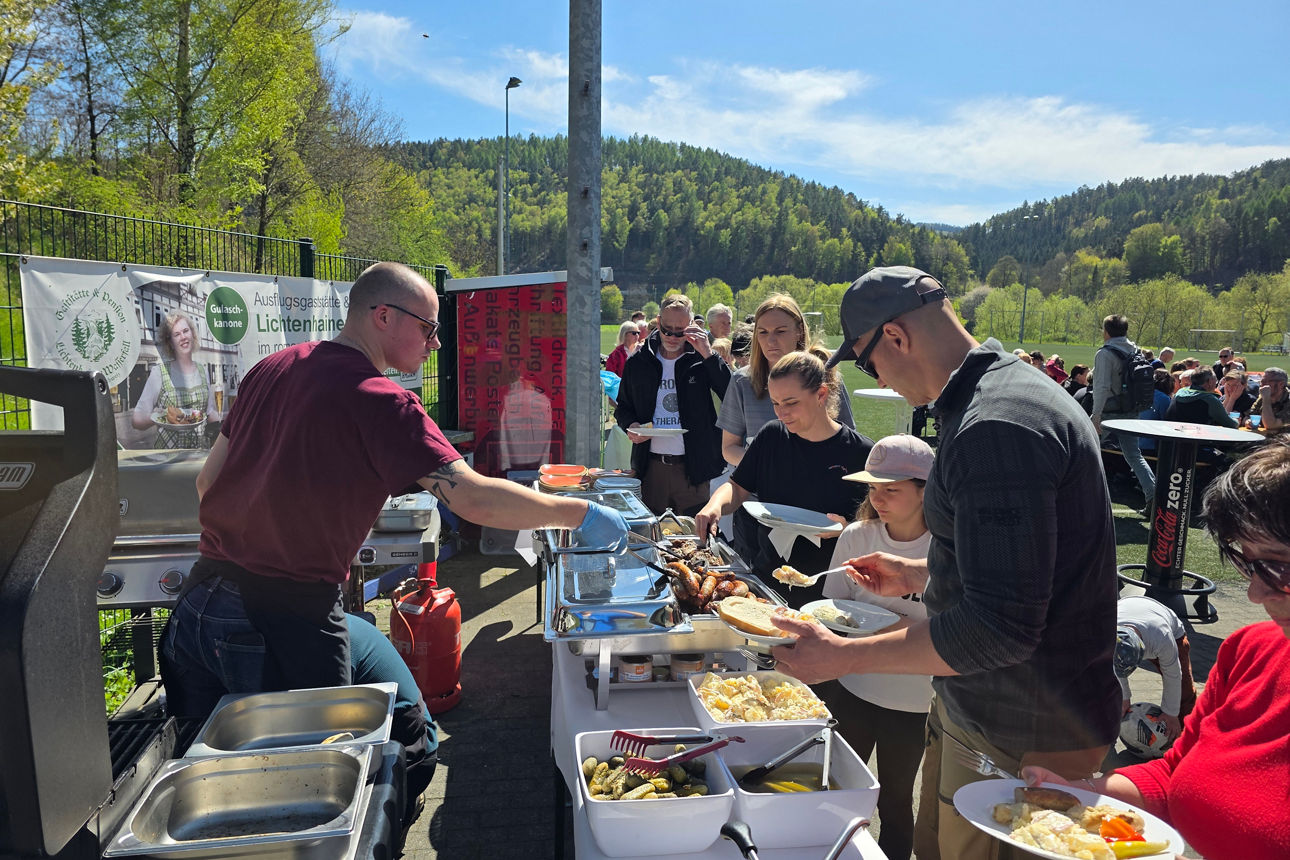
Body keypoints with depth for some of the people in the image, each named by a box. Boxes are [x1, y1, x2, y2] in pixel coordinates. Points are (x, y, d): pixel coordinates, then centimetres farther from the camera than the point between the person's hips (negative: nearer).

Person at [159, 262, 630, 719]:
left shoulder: (272, 367, 9)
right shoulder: (379, 400, -16)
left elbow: (208, 479, 14)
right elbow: (474, 498, -24)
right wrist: (579, 513, -13)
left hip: (198, 600, 8)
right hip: (287, 614, -8)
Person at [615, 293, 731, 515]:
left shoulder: (702, 361, -1)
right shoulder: (638, 363, 8)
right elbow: (623, 406, 19)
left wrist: (708, 355, -20)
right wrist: (630, 425, -3)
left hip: (694, 466, -2)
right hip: (651, 467, 3)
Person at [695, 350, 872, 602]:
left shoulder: (861, 452, -5)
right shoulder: (772, 436, 7)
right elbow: (738, 488, 14)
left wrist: (844, 527, -18)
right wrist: (715, 506, -5)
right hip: (765, 577, 3)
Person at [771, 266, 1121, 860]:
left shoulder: (996, 427, -27)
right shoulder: (1008, 393, 8)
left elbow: (999, 630, -30)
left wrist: (843, 656, -25)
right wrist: (916, 576, 20)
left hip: (1023, 741, -10)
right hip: (977, 709, 10)